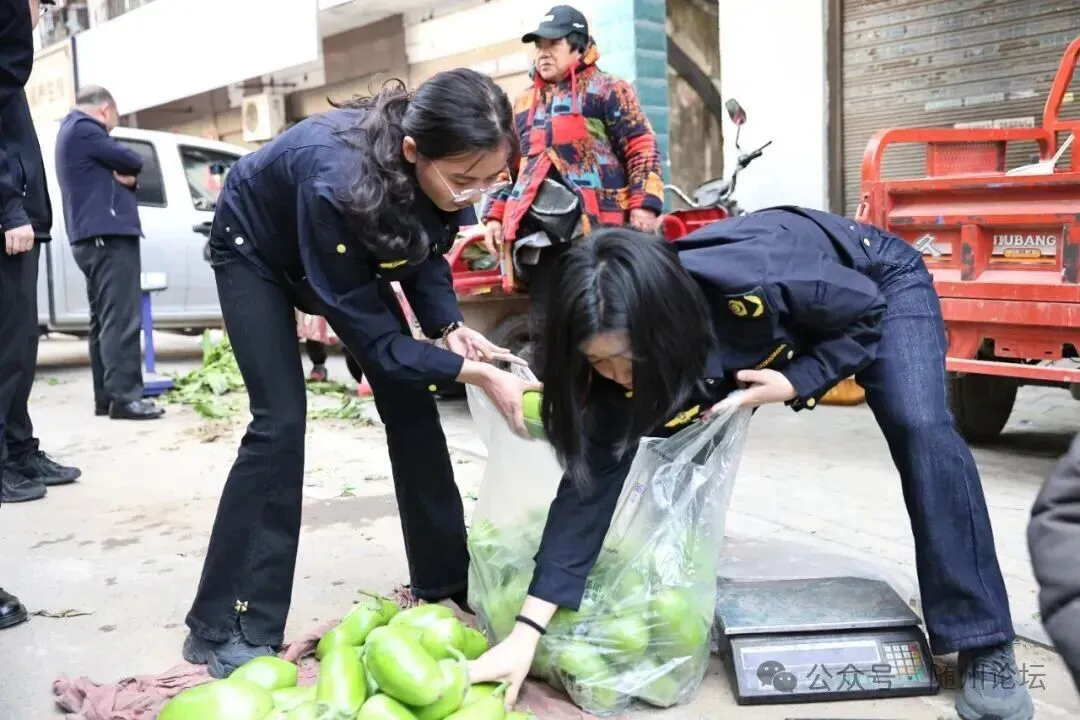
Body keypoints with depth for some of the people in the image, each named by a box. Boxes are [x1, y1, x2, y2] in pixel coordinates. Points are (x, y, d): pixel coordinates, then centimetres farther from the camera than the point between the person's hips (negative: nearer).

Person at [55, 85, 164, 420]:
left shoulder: (71, 130, 25)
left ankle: (106, 396, 11)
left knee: (104, 320, 10)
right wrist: (127, 172, 11)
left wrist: (125, 178, -3)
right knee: (121, 320, -14)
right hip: (108, 236, -10)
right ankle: (124, 396, -17)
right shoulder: (85, 128, -6)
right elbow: (132, 161, -10)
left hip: (93, 237, 10)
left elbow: (118, 170, 18)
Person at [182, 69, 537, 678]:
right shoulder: (337, 182, -45)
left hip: (350, 253, 6)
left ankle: (447, 585, 12)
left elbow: (427, 251, -7)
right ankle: (227, 628, -5)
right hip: (257, 249, -5)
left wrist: (450, 325, -24)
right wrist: (475, 373, -36)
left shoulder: (442, 171, -27)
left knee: (409, 403, -3)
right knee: (281, 421, -17)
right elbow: (365, 329, -35)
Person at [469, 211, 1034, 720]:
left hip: (879, 280, -4)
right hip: (773, 335, 4)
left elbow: (866, 311, -24)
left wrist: (795, 384, -37)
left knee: (921, 429, -23)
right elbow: (591, 481, -27)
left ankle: (985, 649, -11)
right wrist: (526, 632, -30)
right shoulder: (624, 349, -30)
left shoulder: (757, 283, -45)